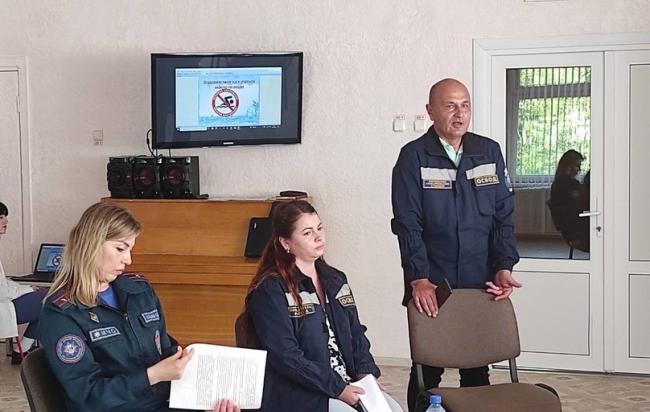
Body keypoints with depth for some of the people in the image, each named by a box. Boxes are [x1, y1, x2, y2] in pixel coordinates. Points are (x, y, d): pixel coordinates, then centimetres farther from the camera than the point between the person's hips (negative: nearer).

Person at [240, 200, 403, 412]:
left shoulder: (336, 280, 13)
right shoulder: (271, 291, -10)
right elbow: (285, 356, -16)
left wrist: (366, 372, -1)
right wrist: (337, 389, -17)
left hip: (350, 383, 6)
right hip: (299, 394, -6)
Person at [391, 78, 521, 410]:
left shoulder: (489, 152, 7)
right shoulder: (413, 157, -4)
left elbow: (504, 215, 7)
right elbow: (408, 224, -10)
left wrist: (504, 267, -3)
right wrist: (418, 279, -17)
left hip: (481, 284, 3)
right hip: (430, 285, -3)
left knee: (478, 370, 12)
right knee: (427, 371, 7)